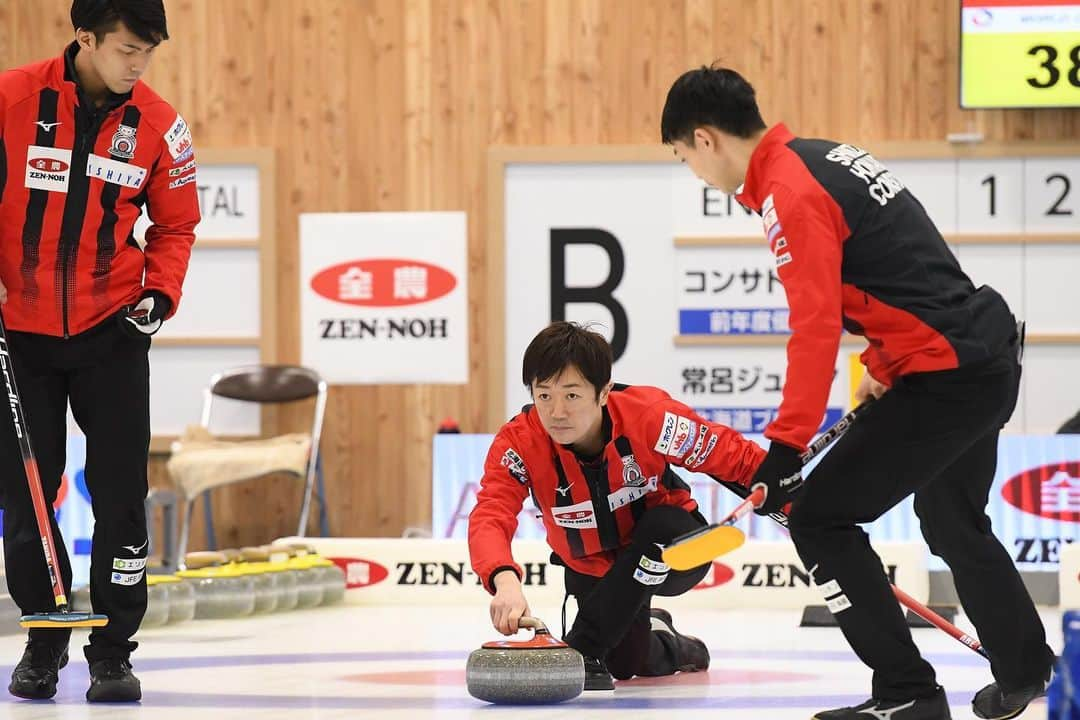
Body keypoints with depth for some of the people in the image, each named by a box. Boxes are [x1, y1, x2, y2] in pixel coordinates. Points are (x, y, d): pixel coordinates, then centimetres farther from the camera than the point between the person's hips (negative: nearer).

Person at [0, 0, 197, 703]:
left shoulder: (159, 125, -5)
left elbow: (175, 225, 8)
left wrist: (161, 293, -6)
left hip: (111, 330, 1)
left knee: (120, 493, -2)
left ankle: (113, 650, 8)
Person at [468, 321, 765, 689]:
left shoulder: (648, 416, -31)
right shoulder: (518, 443, -28)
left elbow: (733, 455, -19)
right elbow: (489, 519, -42)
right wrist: (505, 581, -62)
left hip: (670, 550, -2)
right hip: (591, 567, 2)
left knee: (660, 527, -34)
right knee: (625, 663, -5)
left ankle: (581, 650, -27)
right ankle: (666, 645, 35)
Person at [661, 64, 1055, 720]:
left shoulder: (790, 195, -17)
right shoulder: (825, 157, 12)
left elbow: (816, 328, -23)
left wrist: (786, 444, -22)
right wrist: (882, 366, 26)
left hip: (947, 379, -10)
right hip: (989, 354, 10)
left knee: (820, 519, -5)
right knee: (952, 523, 29)